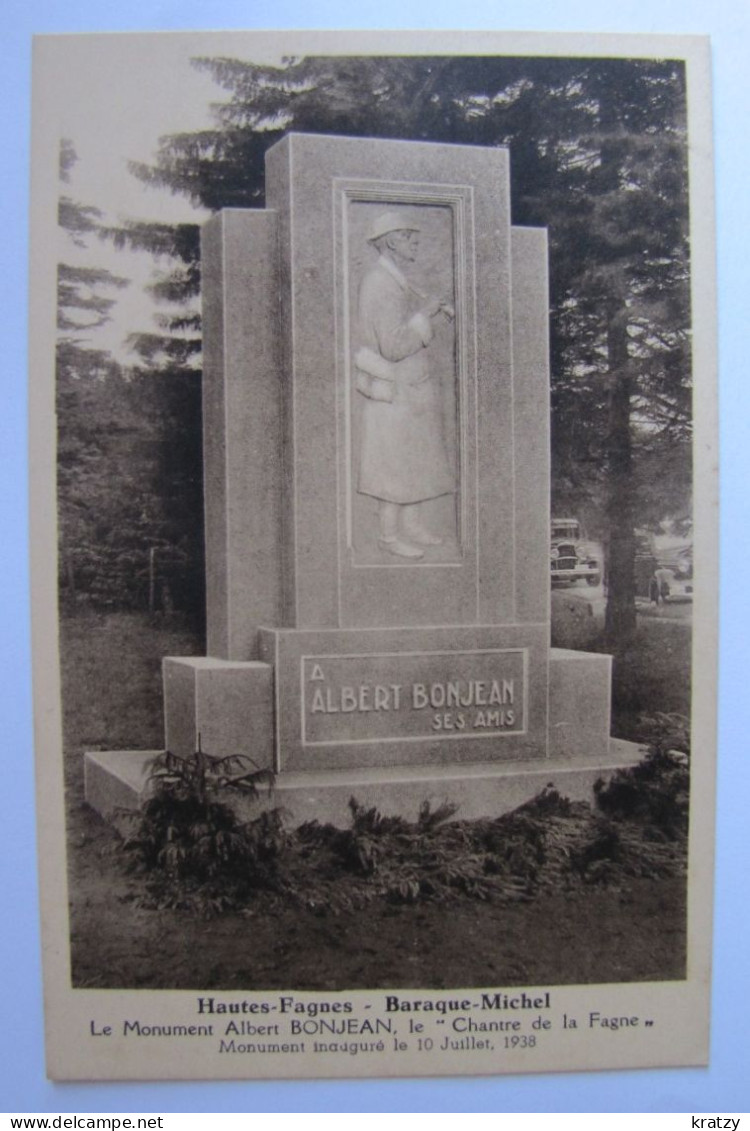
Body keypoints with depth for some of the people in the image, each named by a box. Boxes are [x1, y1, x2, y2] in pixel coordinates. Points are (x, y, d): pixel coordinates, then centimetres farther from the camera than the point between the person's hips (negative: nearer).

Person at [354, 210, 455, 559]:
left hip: (411, 387, 10)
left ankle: (410, 525, 28)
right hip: (392, 391, -10)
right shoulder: (380, 284, -20)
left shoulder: (397, 281, 11)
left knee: (414, 459, 16)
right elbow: (394, 347, -26)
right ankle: (389, 534, 13)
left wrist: (436, 307, 7)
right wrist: (425, 314, -17)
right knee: (394, 462, 0)